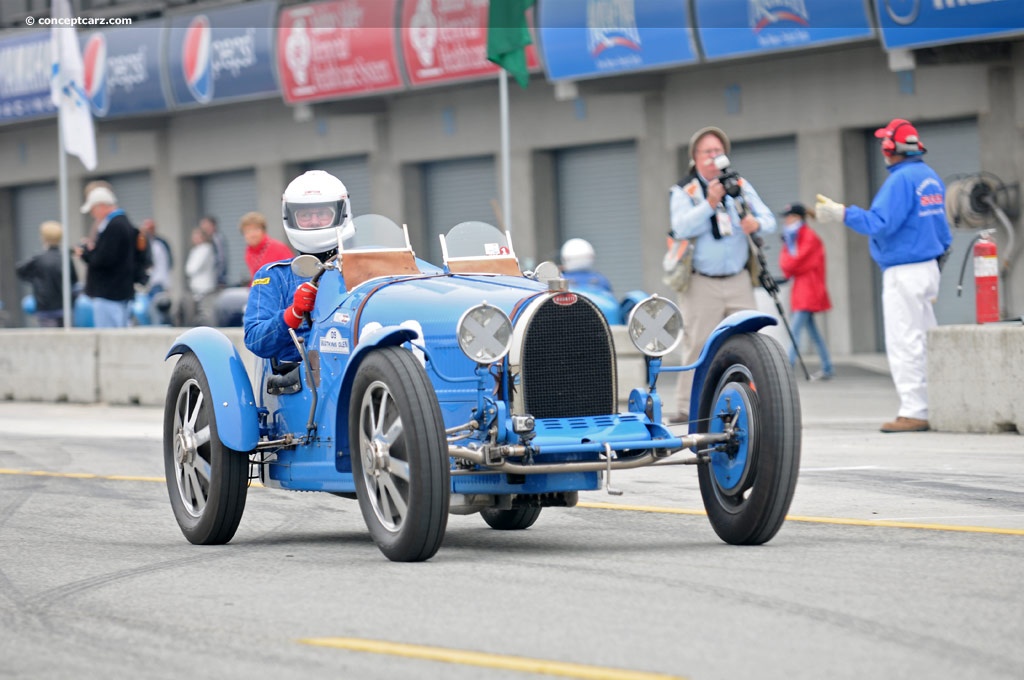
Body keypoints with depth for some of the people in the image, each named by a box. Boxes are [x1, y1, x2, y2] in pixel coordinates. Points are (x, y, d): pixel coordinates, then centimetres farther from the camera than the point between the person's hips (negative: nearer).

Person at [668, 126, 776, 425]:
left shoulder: (741, 186, 12)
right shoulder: (684, 191, 2)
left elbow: (769, 220, 5)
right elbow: (682, 227, -15)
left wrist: (757, 223, -18)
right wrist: (709, 204, -26)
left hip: (739, 280, 3)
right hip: (701, 285, -3)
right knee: (697, 345, -4)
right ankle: (687, 408, -1)